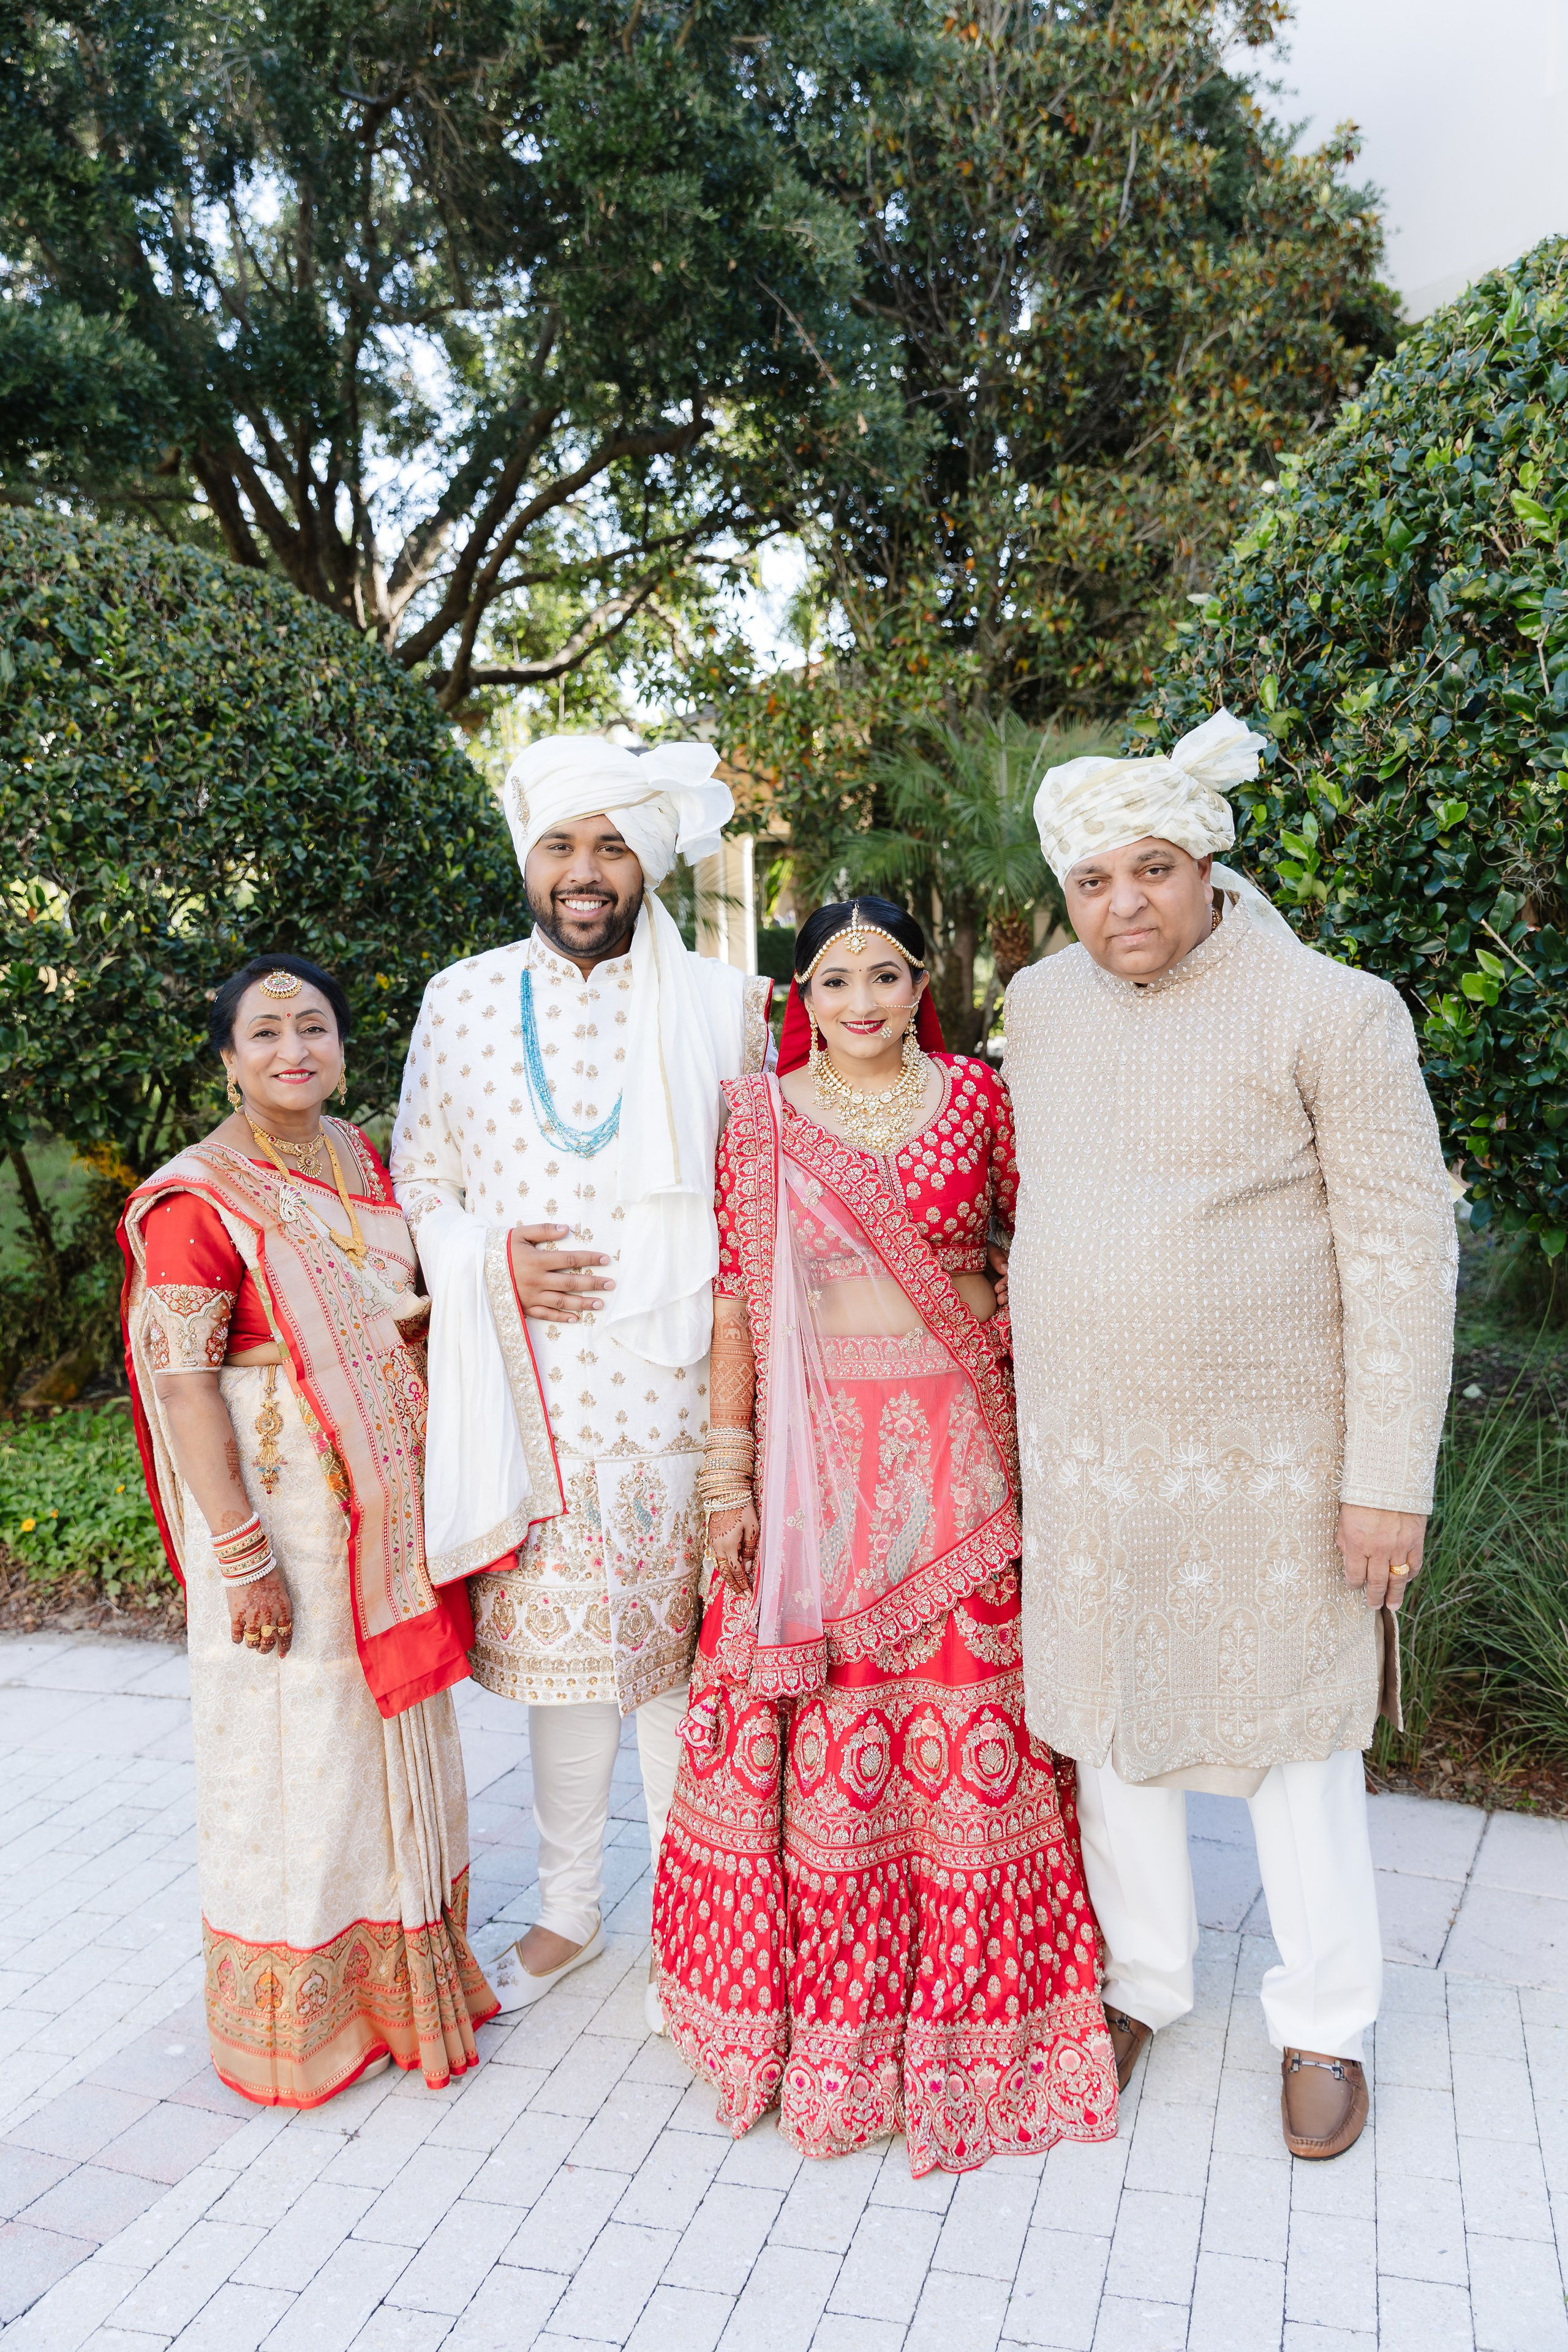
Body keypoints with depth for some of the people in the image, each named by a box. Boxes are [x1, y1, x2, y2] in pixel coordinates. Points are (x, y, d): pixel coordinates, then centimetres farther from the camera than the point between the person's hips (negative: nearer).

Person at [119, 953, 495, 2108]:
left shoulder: (365, 1162, 7)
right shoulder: (196, 1201, -15)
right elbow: (183, 1385, -18)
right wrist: (245, 1558, -19)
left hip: (390, 1503, 7)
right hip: (279, 1504, -7)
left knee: (396, 1724, 18)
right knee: (299, 1744, 6)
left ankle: (404, 1973, 40)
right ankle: (301, 2015, 29)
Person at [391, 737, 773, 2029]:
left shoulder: (716, 1004, 1)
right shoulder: (460, 1002, 6)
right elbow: (417, 1184, 9)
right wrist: (493, 1265, -7)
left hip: (674, 1385, -1)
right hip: (537, 1388, 2)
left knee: (680, 1643, 7)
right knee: (561, 1639, 12)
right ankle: (572, 1905, 34)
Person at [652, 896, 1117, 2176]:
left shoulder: (974, 1095, 4)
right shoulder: (763, 1115, 3)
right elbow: (735, 1301, 1)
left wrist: (1019, 1322, -4)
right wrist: (727, 1475, -2)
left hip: (955, 1446, 0)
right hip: (817, 1450, 0)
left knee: (962, 1709, 5)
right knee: (818, 1716, 6)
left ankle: (966, 2015, 26)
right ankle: (824, 2015, 27)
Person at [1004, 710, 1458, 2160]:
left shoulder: (1332, 1011, -13)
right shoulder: (1039, 1007, 3)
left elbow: (1403, 1253, -13)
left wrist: (1390, 1477, -15)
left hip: (1269, 1447, -4)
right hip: (1085, 1446, 5)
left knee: (1293, 1727, 11)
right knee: (1112, 1712, 16)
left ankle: (1325, 2021, 34)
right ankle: (1147, 1974, 38)